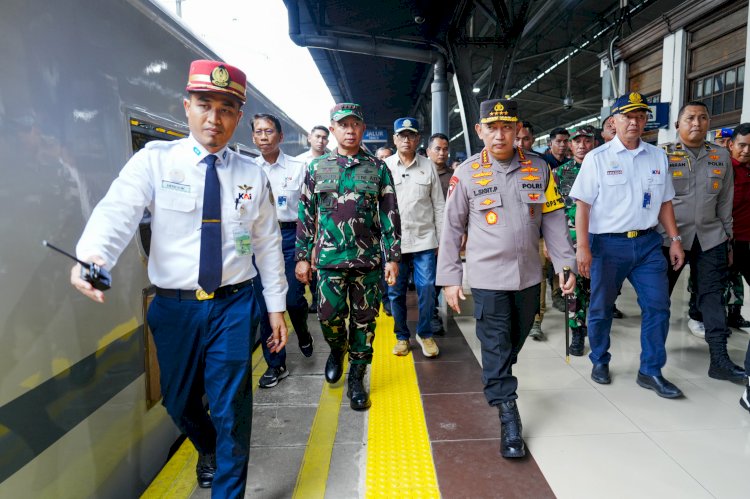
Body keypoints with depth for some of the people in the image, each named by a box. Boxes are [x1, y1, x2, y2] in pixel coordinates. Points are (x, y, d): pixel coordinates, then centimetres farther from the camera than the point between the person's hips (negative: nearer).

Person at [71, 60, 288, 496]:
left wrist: (277, 306, 6)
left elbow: (269, 243, 5)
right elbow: (118, 212, -20)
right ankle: (208, 450, 53)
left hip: (234, 304, 0)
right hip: (174, 306, 1)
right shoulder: (154, 161, -4)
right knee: (179, 402, 19)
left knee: (231, 407, 0)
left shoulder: (251, 175, 2)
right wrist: (91, 256, -42)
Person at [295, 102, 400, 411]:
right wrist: (302, 257, 4)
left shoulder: (378, 169, 4)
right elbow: (306, 215, 8)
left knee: (364, 322, 5)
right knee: (329, 317, -1)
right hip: (329, 258, 0)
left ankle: (356, 379, 23)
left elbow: (390, 216, 3)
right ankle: (337, 351, 34)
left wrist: (393, 257, -2)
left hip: (369, 259, 0)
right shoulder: (317, 168, 7)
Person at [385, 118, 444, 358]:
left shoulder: (428, 166, 5)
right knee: (395, 291, 8)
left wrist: (442, 239, 5)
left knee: (426, 289, -1)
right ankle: (402, 336, 25)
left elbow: (439, 205, 8)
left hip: (424, 239, 0)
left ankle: (425, 334, 20)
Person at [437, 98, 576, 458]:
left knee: (515, 342, 18)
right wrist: (449, 278, -3)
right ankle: (509, 419, 9)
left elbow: (553, 220, 7)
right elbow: (452, 228, -1)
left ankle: (495, 384, 44)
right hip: (488, 277, -3)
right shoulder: (467, 173, -4)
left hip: (529, 276, 4)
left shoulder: (538, 169, 3)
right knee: (496, 348, -1)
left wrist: (565, 264, 2)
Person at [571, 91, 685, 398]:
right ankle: (600, 362, 28)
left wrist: (674, 239, 9)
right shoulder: (597, 158, -4)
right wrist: (583, 247, -13)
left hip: (648, 243, 4)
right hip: (607, 243, -4)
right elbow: (583, 205, -7)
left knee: (658, 306, 3)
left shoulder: (658, 157, 9)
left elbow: (665, 202, 15)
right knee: (601, 307, 8)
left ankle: (651, 371, 18)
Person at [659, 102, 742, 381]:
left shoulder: (721, 156, 9)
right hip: (668, 236, -3)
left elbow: (725, 201, 13)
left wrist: (727, 235, 12)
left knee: (712, 295, 2)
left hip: (709, 237, 3)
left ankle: (719, 358, 7)